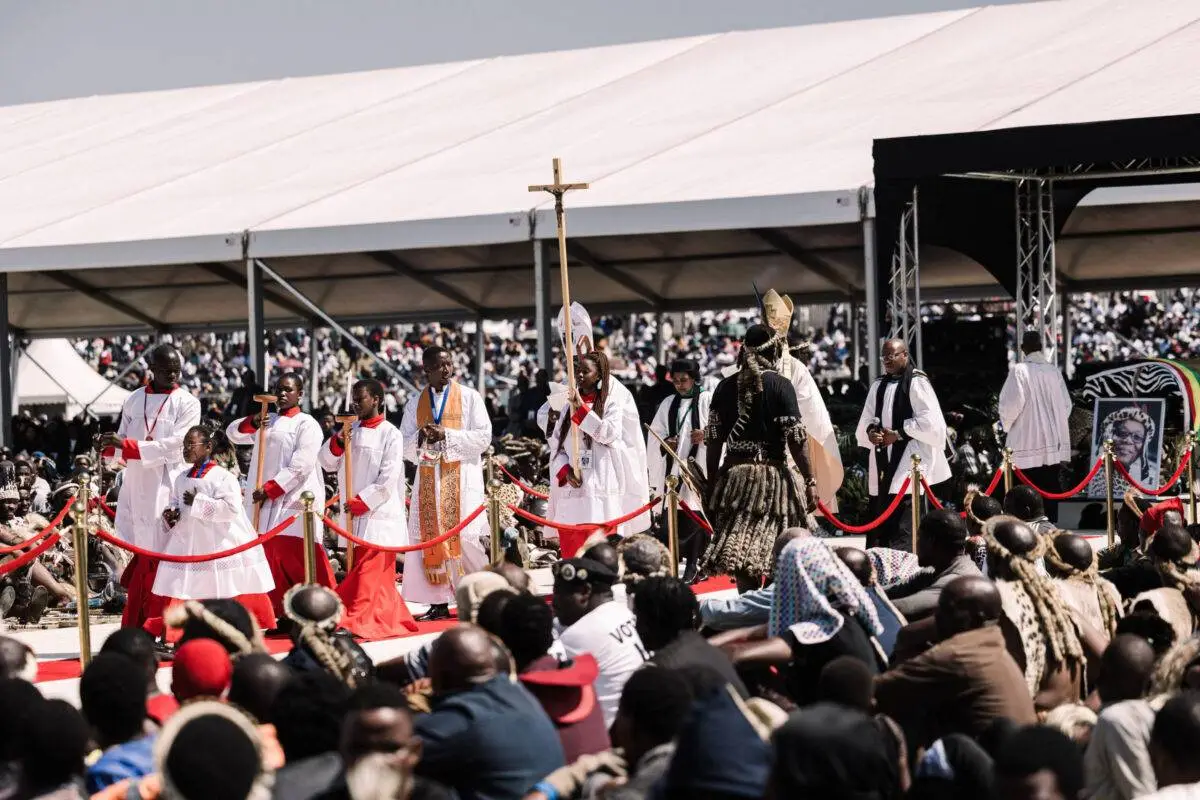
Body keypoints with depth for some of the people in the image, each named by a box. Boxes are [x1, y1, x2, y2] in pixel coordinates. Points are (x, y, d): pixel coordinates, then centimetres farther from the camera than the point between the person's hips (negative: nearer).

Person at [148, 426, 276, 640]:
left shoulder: (222, 476, -10)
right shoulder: (182, 479, 10)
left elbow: (231, 508, -21)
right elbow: (174, 504, 19)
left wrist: (198, 502, -21)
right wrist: (170, 514, -5)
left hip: (220, 547, -5)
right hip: (188, 544, 6)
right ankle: (165, 635, 7)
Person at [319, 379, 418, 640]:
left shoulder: (390, 434, -7)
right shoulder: (350, 431, 11)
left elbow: (388, 479, -11)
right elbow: (327, 464, 10)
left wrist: (361, 501, -14)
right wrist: (336, 442, -8)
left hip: (378, 513, -6)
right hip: (353, 514, 6)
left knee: (368, 570, -10)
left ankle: (358, 621, -14)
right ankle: (392, 618, 18)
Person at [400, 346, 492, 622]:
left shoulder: (469, 397, 3)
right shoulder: (415, 405, 12)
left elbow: (484, 436, -5)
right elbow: (404, 446, 10)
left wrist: (446, 435, -15)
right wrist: (420, 438, -13)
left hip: (461, 477, -3)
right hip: (428, 479, 3)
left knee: (466, 538, -12)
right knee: (431, 538, -2)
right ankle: (439, 603, 1)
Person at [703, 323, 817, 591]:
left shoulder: (726, 386, 7)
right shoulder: (779, 385, -4)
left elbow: (713, 440, 7)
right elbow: (796, 439, -8)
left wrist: (711, 484, 15)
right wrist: (810, 482, -4)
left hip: (734, 474, 4)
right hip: (771, 474, -4)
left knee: (739, 550, 3)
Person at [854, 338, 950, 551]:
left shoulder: (917, 382, -7)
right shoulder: (879, 385, 15)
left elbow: (930, 421, -14)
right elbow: (867, 418, 20)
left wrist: (898, 433, -14)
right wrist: (871, 431, -2)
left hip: (909, 460, -7)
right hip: (883, 461, 7)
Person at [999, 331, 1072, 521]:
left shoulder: (1019, 370, -10)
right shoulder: (1054, 370, 4)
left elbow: (1012, 402, -15)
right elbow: (1066, 404, 8)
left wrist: (1006, 423, 4)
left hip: (1029, 442, -4)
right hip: (1055, 442, 5)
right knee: (1051, 489, 9)